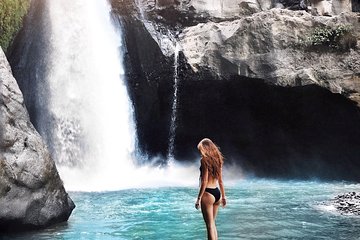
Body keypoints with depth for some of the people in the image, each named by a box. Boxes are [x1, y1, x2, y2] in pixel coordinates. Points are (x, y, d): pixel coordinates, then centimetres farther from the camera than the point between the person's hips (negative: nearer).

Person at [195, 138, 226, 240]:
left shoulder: (205, 160, -11)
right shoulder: (217, 159, 11)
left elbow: (204, 182, -15)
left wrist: (199, 198, -13)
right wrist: (223, 196, 22)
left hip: (208, 193, -8)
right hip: (217, 193, 8)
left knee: (210, 225, -3)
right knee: (212, 223, 19)